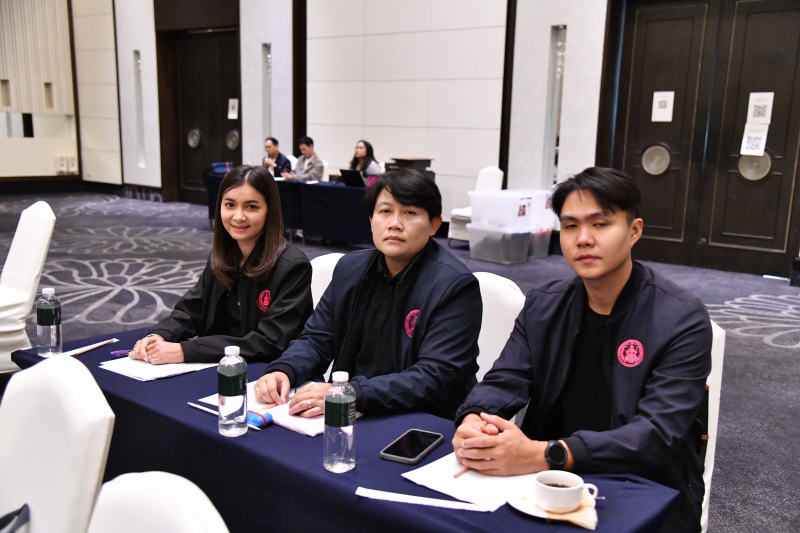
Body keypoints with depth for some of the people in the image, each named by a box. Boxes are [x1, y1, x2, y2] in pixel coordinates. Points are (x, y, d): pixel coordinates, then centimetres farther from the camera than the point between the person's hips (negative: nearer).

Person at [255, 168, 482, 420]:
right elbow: (316, 339, 11)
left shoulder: (456, 286, -12)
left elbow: (436, 378, -21)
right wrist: (281, 371, -12)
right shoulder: (350, 267, 8)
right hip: (351, 417, 6)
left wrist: (350, 394, -32)